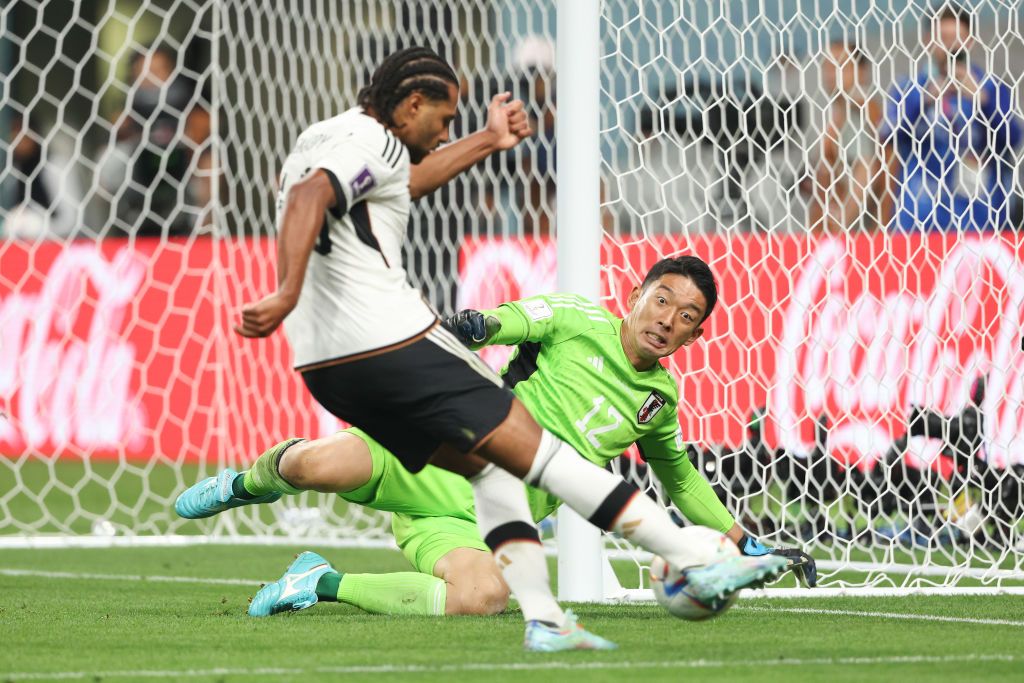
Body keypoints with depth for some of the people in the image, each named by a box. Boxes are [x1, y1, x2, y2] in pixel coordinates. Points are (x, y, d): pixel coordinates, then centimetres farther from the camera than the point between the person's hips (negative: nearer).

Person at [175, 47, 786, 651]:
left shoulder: (327, 139, 23)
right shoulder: (370, 141, -8)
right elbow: (309, 196, -26)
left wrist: (487, 142, 45)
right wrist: (288, 295, -37)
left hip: (326, 367, 10)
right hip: (391, 343, -10)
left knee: (490, 467, 16)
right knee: (533, 449, -7)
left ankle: (542, 617, 4)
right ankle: (694, 565, -6)